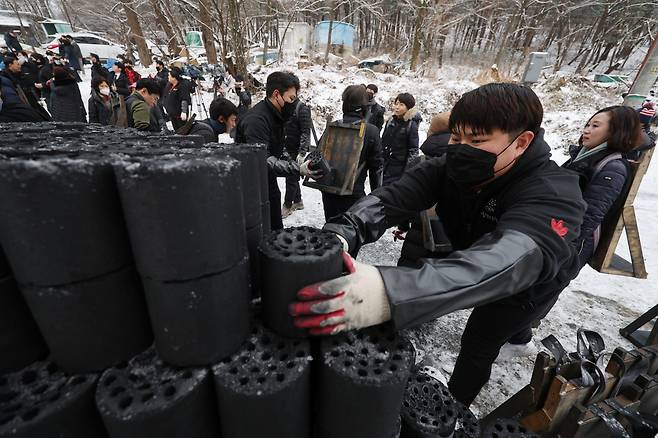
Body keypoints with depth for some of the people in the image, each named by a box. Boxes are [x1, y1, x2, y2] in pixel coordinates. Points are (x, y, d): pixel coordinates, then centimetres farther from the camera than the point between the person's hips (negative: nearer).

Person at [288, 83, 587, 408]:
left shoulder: (553, 195, -37)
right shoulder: (452, 168, -22)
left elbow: (513, 260, -57)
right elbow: (393, 196, -35)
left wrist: (392, 295, -73)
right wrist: (341, 232, -57)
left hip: (528, 283, -4)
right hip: (469, 256, 4)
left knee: (477, 347, 4)